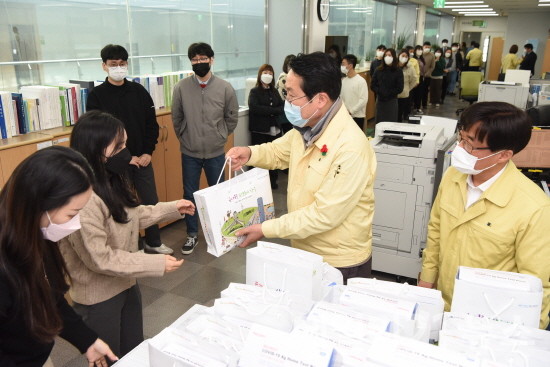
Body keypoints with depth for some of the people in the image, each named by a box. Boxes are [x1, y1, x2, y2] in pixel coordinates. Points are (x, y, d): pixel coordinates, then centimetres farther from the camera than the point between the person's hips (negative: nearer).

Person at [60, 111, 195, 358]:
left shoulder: (111, 181, -5)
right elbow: (100, 258, -28)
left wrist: (171, 209, 5)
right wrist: (156, 264, -24)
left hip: (126, 284, 8)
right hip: (98, 297, -8)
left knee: (135, 353, 26)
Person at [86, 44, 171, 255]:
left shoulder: (139, 91, 4)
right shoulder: (96, 96, -6)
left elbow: (151, 123, 6)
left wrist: (148, 152, -6)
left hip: (142, 158, 3)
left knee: (151, 202, 11)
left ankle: (153, 242, 29)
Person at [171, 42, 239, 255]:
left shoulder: (225, 88, -8)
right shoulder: (181, 88, -8)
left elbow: (232, 118, 4)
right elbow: (176, 118, 4)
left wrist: (220, 136, 7)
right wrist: (185, 138, 9)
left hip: (215, 152, 0)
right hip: (189, 152, 0)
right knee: (190, 194, 11)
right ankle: (192, 234, 27)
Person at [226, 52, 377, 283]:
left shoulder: (350, 149, -30)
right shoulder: (307, 128, -3)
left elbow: (324, 215, -28)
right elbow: (280, 151, 16)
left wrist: (266, 230, -21)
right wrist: (250, 153, -6)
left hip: (340, 264, -7)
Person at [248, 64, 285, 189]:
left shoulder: (274, 91, 15)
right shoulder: (254, 91, 0)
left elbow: (283, 107, 5)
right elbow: (254, 108, -17)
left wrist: (271, 112, -14)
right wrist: (274, 110, -14)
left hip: (275, 129, 4)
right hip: (260, 130, -4)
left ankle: (273, 180, 20)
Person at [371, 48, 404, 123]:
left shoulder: (398, 71, -2)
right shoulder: (378, 70, 4)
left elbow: (399, 88, -6)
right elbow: (373, 85, 4)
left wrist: (388, 93, -12)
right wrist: (380, 92, -12)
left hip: (392, 101, -2)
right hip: (380, 100, 2)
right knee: (379, 122, 4)